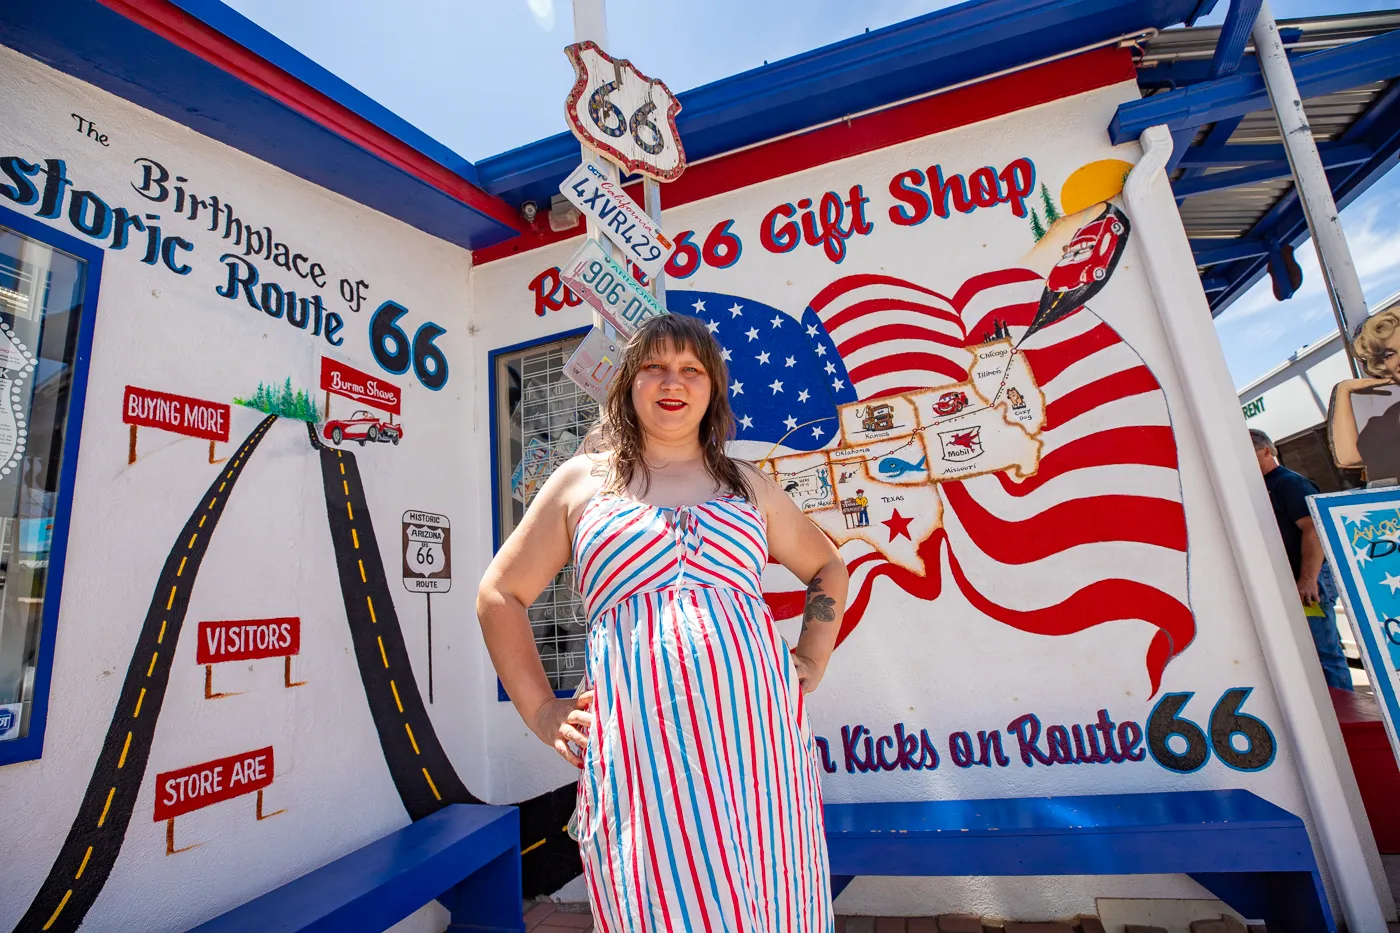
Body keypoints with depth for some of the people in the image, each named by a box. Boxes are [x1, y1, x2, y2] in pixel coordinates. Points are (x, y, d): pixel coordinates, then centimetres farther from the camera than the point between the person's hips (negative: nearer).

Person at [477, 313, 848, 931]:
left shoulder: (749, 485, 12)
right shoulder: (581, 481, 7)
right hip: (637, 739, -2)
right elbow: (499, 594, 10)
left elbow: (827, 568, 23)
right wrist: (539, 711, 4)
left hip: (755, 730, 3)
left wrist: (813, 660, 11)